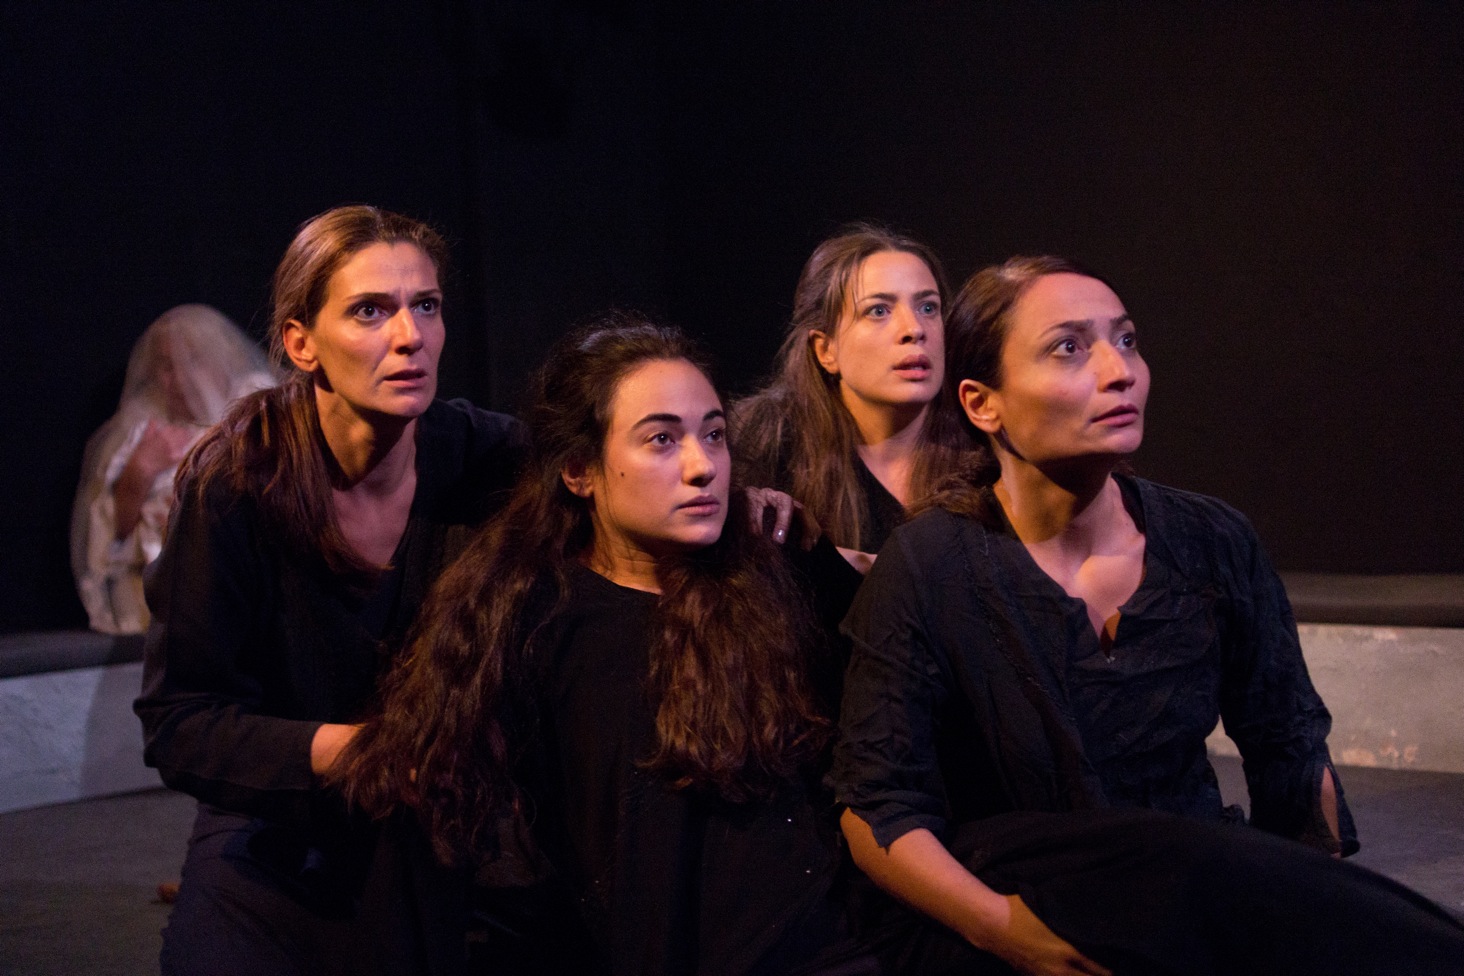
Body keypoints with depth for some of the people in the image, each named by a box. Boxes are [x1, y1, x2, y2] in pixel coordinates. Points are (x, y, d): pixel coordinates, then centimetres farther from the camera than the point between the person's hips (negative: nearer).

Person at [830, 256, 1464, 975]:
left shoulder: (1215, 545, 2)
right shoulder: (927, 567, -8)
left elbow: (1291, 755, 12)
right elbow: (877, 810, -9)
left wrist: (1328, 905, -2)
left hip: (1202, 896, 3)